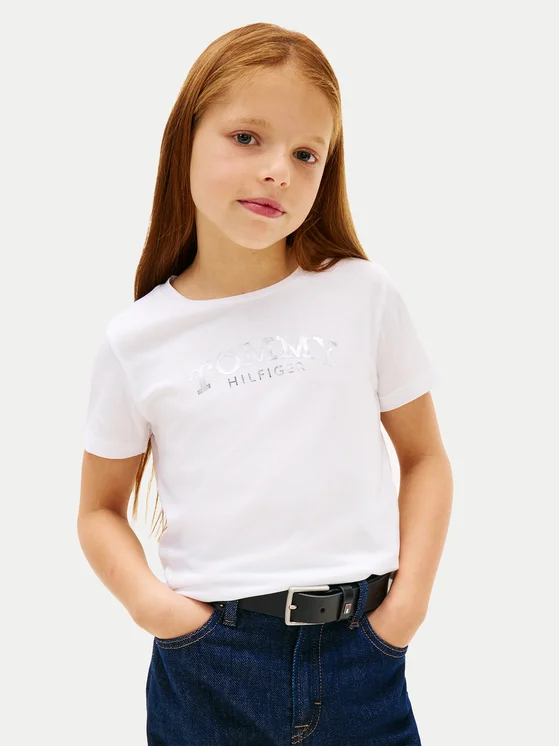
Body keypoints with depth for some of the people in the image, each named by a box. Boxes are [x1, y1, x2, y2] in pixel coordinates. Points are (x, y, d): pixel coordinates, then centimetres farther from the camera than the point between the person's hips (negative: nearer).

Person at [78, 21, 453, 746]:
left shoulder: (364, 295, -3)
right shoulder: (135, 341, -3)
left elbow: (424, 457, 5)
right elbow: (101, 507, 7)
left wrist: (410, 596, -6)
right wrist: (145, 597, -10)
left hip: (359, 657, 0)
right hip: (206, 669, 0)